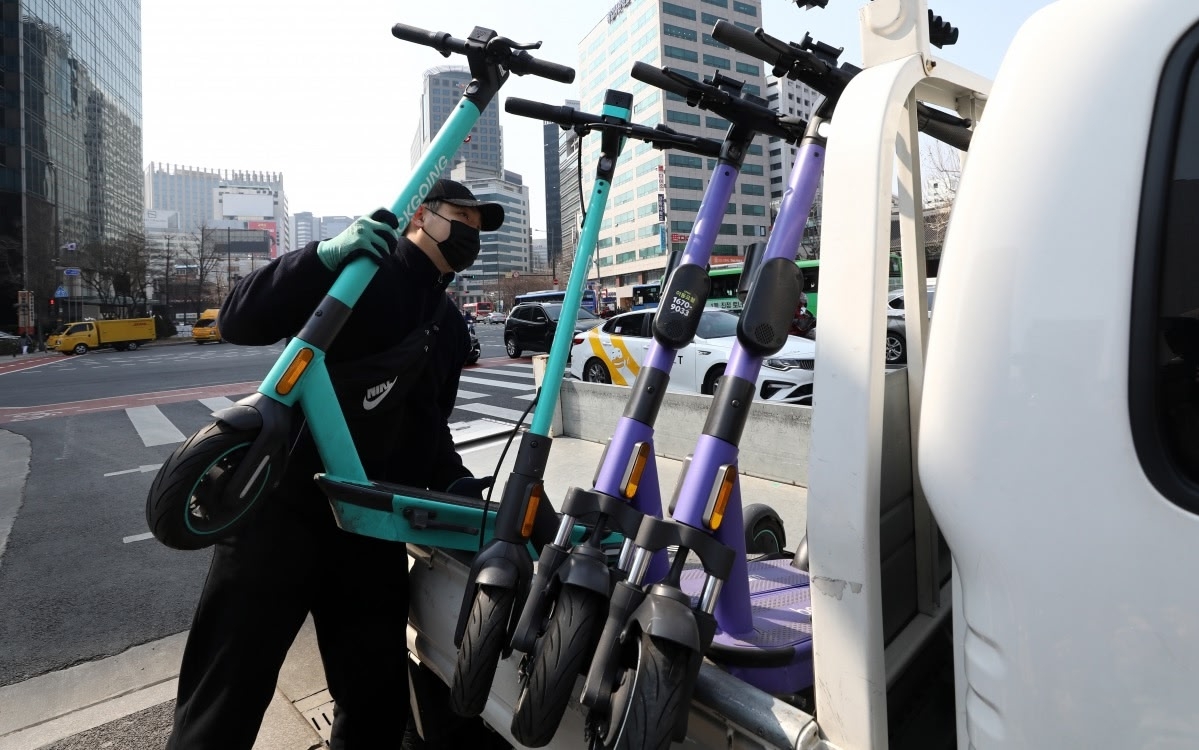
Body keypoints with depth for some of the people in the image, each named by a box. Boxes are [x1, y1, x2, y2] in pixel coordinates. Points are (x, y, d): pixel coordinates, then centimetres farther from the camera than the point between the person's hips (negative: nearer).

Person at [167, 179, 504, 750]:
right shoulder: (356, 267, -2)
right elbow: (240, 322, -13)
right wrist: (325, 255, -26)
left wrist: (453, 480, 4)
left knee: (379, 704, 12)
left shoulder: (450, 325, 15)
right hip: (283, 504, -5)